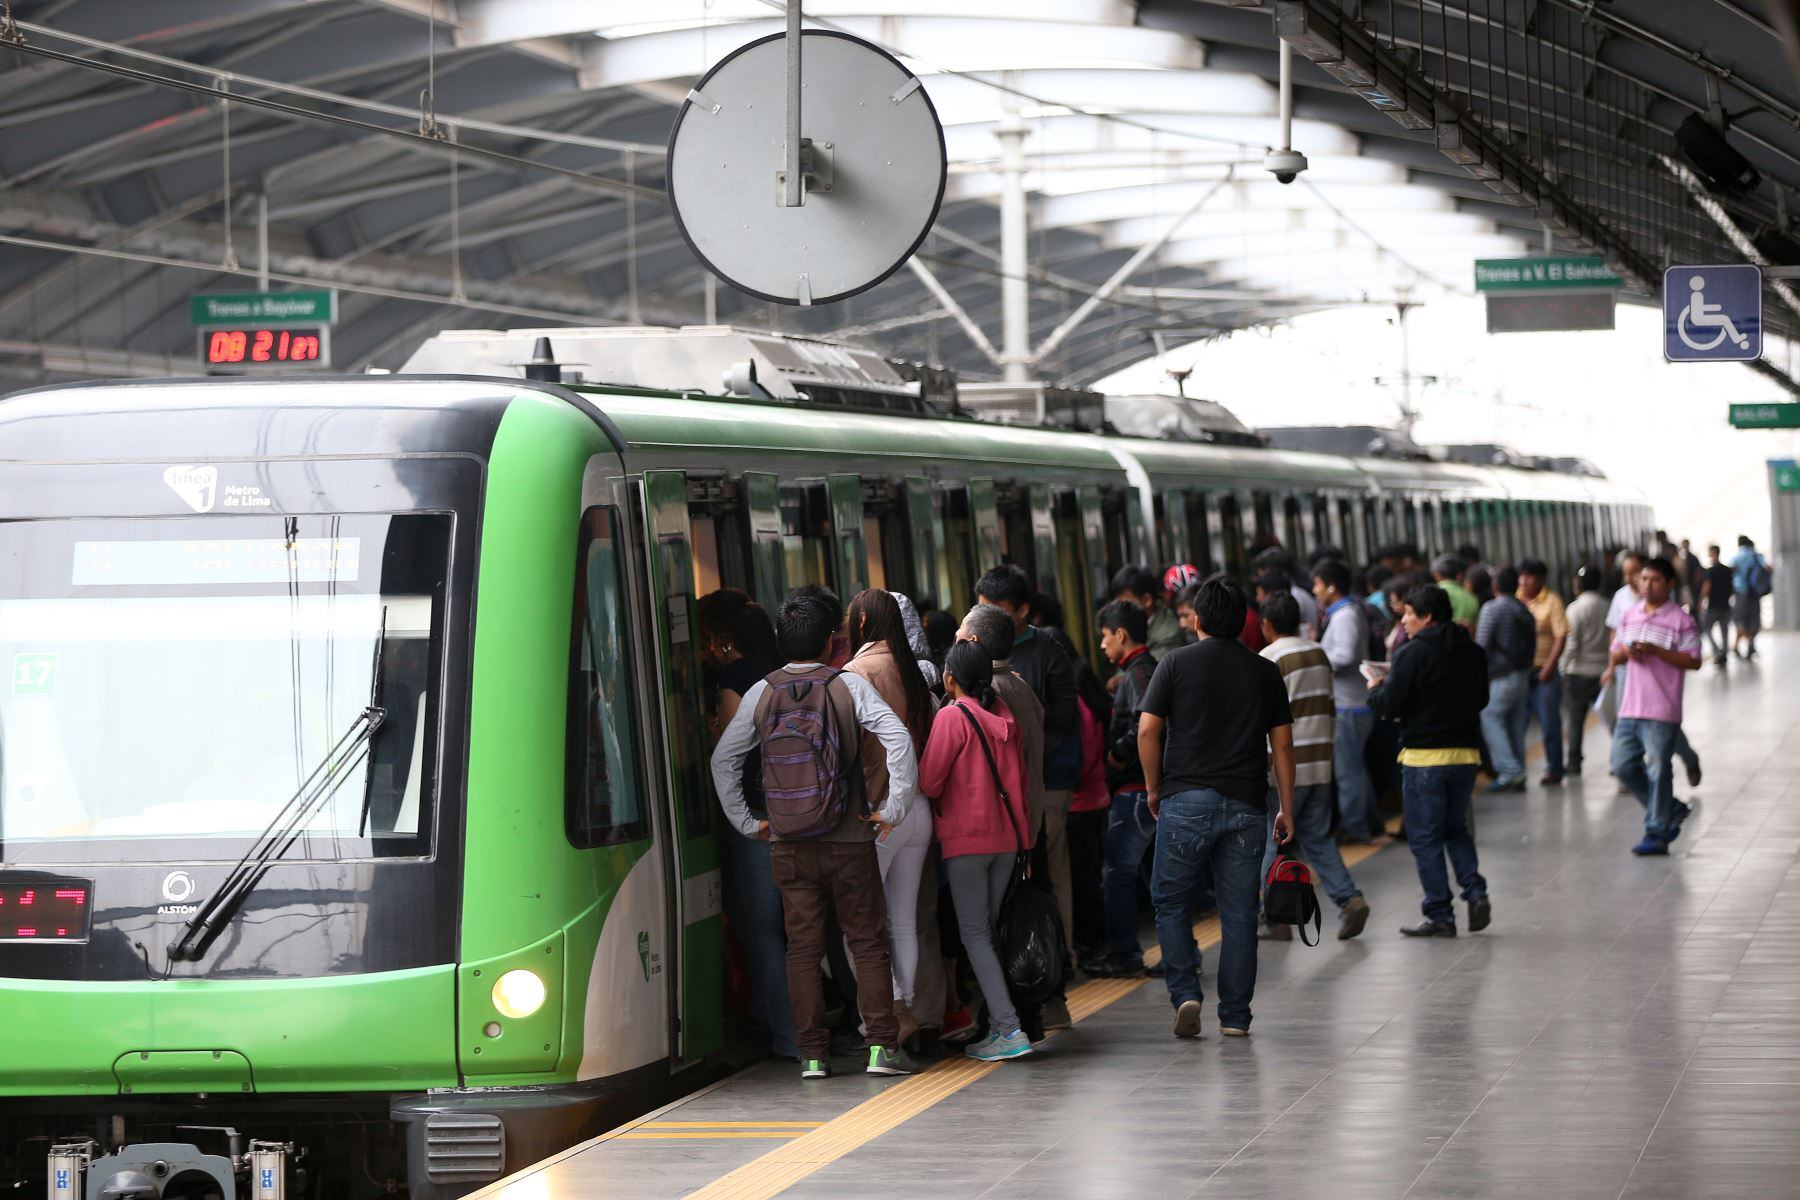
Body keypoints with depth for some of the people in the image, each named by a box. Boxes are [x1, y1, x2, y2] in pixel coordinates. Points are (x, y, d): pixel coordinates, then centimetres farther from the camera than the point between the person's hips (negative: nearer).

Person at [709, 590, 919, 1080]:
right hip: (849, 839, -2)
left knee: (803, 947, 7)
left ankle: (812, 1053, 5)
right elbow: (899, 740, -15)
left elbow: (723, 759, 4)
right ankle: (882, 1047, 0)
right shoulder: (849, 686, -5)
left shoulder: (762, 694, 2)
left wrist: (746, 821, 10)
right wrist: (893, 810, -9)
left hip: (788, 844, 2)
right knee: (868, 942, 5)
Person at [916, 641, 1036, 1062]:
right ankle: (997, 1024, 11)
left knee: (974, 934, -4)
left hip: (966, 837, -6)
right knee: (988, 931, 14)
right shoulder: (1005, 717, 7)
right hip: (1007, 836, 6)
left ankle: (1009, 1029, -13)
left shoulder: (951, 716, -11)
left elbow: (929, 781, -11)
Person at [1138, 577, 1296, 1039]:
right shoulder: (1265, 671, 9)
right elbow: (1282, 744, 8)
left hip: (1187, 798, -2)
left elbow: (1147, 731, -5)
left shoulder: (1177, 664, 1)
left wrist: (1154, 789, 8)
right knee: (1239, 912, 6)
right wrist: (1286, 810, 12)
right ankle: (1235, 1016, 7)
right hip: (1246, 805, 2)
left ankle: (1185, 993, -6)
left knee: (1170, 901, 10)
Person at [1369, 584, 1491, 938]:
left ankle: (1440, 915, 2)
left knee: (1425, 838, 3)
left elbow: (1390, 706, -13)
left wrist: (1375, 690, 7)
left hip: (1425, 756, -6)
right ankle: (1475, 892, 3)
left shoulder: (1413, 653, -13)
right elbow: (1481, 700, 17)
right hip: (1466, 752, 6)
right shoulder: (1474, 653, 7)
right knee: (1456, 829, 21)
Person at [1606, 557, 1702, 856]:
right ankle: (1671, 810, 22)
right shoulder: (1630, 616, 12)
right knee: (1623, 765, 5)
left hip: (1662, 711, -7)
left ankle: (1656, 834, 2)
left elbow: (1693, 661, -11)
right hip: (1630, 708, 7)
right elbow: (1615, 655, 18)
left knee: (1658, 771, -4)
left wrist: (1656, 651, -20)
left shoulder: (1681, 621, -6)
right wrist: (1624, 652, -6)